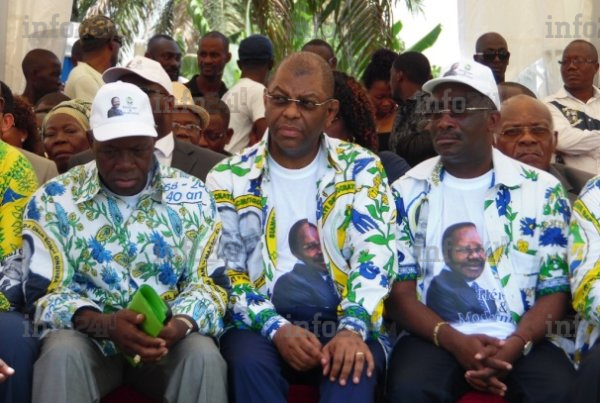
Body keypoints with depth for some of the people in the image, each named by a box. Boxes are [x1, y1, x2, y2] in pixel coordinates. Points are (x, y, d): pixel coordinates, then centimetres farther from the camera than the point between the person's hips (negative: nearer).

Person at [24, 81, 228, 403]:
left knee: (204, 355, -30)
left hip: (169, 338, 1)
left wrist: (179, 325, -24)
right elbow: (44, 292, -4)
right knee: (62, 353, -33)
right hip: (88, 335, -1)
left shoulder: (192, 197, 2)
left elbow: (207, 281, 0)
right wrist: (105, 324, -24)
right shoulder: (53, 200, 0)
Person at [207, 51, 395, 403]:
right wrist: (277, 329, -15)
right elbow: (224, 272, 2)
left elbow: (374, 256, -3)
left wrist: (353, 328, -21)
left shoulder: (362, 169, 7)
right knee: (249, 362, -31)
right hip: (261, 320, 1)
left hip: (341, 318, -1)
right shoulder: (229, 178, 8)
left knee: (353, 367, -34)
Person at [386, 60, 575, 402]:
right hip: (434, 338, 0)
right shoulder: (408, 192, 8)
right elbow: (399, 288, 3)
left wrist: (515, 344, -14)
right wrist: (454, 341, -14)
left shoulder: (543, 190, 7)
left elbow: (555, 289, 5)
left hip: (521, 340, 0)